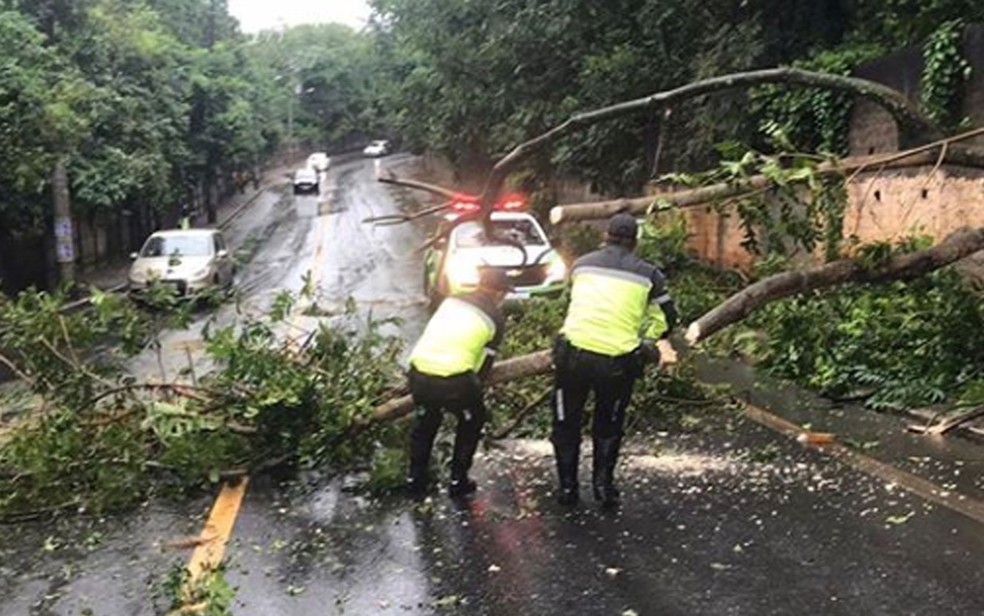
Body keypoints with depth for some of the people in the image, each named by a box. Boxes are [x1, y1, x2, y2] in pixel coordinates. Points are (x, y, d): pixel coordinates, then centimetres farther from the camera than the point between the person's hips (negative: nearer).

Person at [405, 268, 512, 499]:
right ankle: (458, 481, 27)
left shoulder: (452, 300, 19)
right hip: (454, 380, -4)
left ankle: (415, 479, 35)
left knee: (425, 420, 31)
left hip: (418, 373, 4)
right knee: (472, 421, 26)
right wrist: (473, 388, 30)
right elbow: (486, 361, 11)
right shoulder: (495, 319, 8)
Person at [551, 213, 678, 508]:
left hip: (573, 353, 1)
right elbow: (666, 318, 14)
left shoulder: (581, 264, 12)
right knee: (608, 427, 22)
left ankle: (567, 486, 24)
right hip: (618, 362, 0)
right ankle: (604, 485, 23)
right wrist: (648, 341, 31)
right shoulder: (647, 273, 8)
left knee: (566, 424, 19)